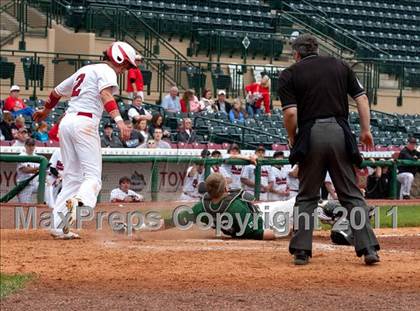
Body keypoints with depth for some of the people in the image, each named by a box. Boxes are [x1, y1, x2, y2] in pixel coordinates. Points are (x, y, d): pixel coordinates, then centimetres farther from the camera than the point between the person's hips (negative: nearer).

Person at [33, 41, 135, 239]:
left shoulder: (84, 70, 24)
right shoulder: (106, 71, 0)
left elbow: (57, 91, 34)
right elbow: (105, 94, -21)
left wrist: (46, 110, 52)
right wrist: (119, 121, -35)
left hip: (66, 122, 8)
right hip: (85, 122, -8)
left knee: (72, 177, 10)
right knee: (93, 175, -12)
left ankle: (58, 226, 2)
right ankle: (78, 201, -43)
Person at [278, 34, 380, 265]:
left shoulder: (290, 74, 6)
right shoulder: (339, 65, 15)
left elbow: (290, 112, -5)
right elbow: (362, 98, 8)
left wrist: (292, 140, 9)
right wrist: (365, 130, 11)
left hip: (310, 135, -2)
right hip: (340, 133, 2)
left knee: (307, 197, 9)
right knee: (352, 195, 5)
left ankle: (301, 251, 7)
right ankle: (368, 248, -3)